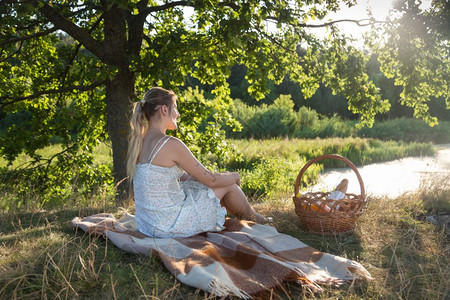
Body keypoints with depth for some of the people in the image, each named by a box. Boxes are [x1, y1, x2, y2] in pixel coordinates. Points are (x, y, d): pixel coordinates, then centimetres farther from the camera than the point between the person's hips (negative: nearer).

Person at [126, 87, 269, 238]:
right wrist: (234, 177, 9)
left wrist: (225, 175, 18)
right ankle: (253, 219, 36)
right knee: (229, 184, 7)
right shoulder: (171, 144, -22)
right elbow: (211, 180, -13)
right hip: (171, 227, -8)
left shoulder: (140, 141, 5)